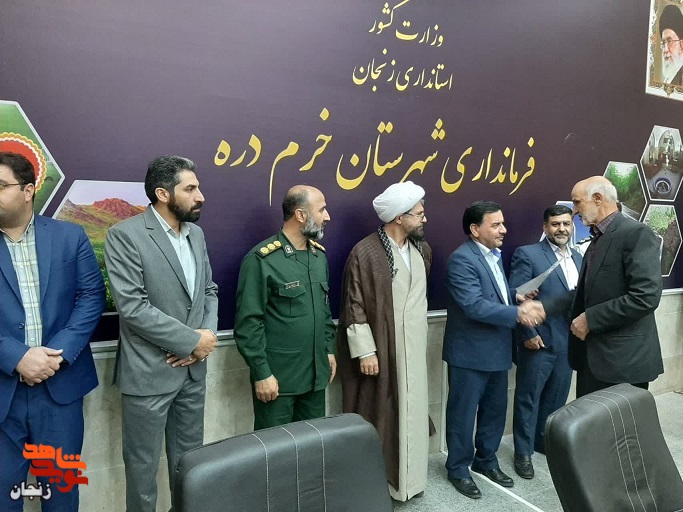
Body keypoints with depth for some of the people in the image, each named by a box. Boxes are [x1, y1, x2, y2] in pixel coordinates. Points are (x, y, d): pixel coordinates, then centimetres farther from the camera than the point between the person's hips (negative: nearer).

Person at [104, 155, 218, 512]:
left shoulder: (196, 233, 7)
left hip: (192, 368, 6)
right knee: (143, 463, 13)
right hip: (149, 372, -6)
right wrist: (193, 340, -16)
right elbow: (133, 308, -21)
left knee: (189, 459, 19)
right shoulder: (125, 236, -14)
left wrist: (208, 334, -7)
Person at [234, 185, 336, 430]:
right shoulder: (262, 259, -15)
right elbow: (248, 322, -15)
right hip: (277, 375, -6)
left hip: (316, 372, 6)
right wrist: (261, 373, -14)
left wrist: (329, 349, 12)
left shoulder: (319, 255, 7)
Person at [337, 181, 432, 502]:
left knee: (410, 412, 16)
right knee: (377, 415, 7)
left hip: (413, 349, 7)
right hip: (379, 350, -6)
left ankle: (407, 477, 34)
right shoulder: (365, 253, -15)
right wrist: (364, 351, -16)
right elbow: (354, 307, -14)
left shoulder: (422, 250, 7)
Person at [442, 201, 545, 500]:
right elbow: (475, 305, -27)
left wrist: (517, 295, 0)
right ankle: (458, 469, 26)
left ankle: (486, 461, 39)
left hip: (497, 350, 9)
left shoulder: (493, 255, 10)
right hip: (470, 352, -9)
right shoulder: (462, 259, -20)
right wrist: (518, 313, -29)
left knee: (495, 410, 20)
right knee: (464, 413, 8)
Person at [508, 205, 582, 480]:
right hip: (538, 340, -6)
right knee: (528, 398, 7)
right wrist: (527, 334, -16)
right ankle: (523, 452, 21)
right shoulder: (527, 254, -10)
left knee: (557, 397, 18)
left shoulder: (578, 258, 11)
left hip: (568, 341, 6)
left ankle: (546, 441, 37)